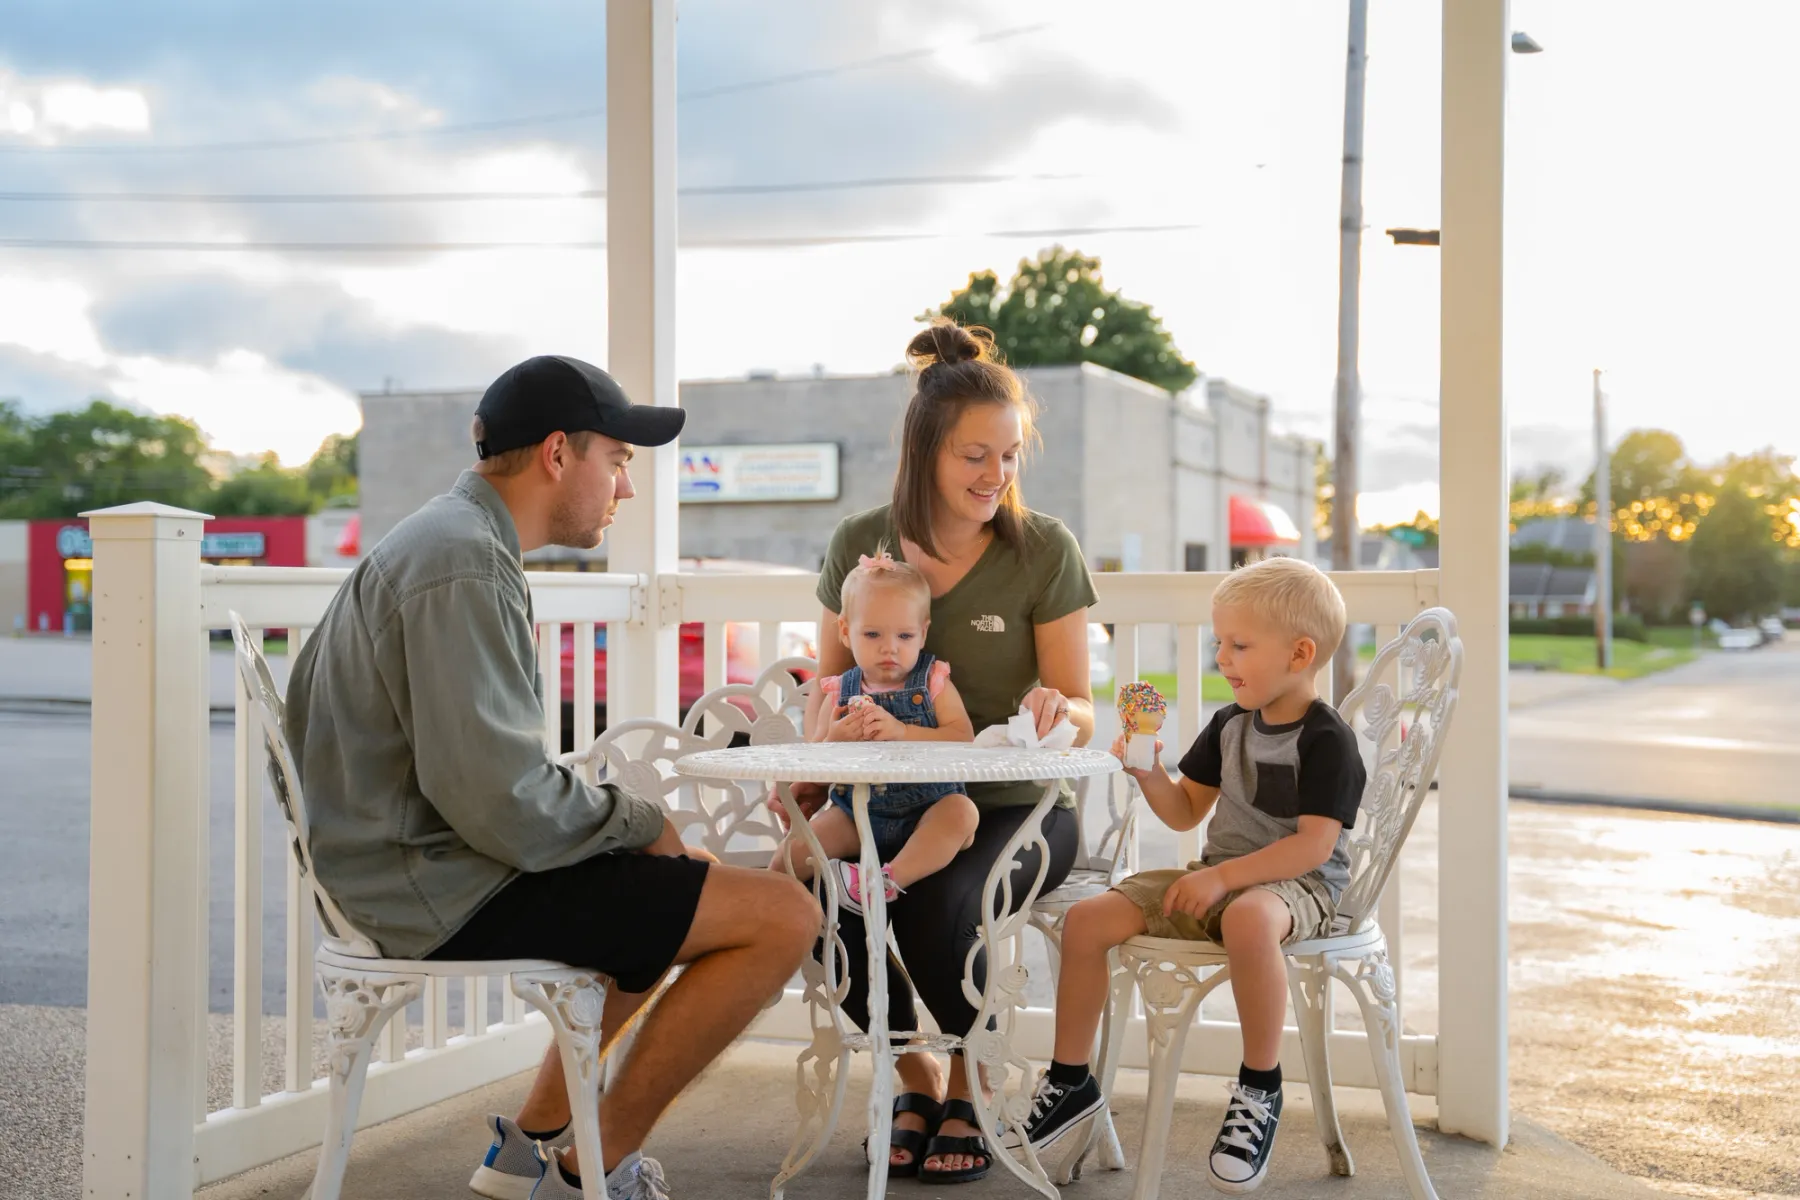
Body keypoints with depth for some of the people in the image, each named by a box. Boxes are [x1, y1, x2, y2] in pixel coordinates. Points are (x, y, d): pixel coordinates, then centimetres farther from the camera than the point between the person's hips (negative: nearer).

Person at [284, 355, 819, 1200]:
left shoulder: (450, 540, 15)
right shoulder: (464, 567, -19)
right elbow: (503, 800, -26)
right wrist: (636, 821, -9)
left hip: (414, 866, 11)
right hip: (447, 891, -11)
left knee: (689, 894, 30)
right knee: (782, 917, -13)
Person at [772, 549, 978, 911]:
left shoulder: (933, 683, 0)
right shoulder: (836, 694, 5)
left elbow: (964, 741, -15)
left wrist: (901, 732, -27)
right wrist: (834, 742, -21)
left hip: (927, 814, -1)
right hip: (857, 816, 2)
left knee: (962, 812, -31)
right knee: (796, 848, -17)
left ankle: (891, 878, -38)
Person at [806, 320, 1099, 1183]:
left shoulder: (1044, 550, -5)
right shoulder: (859, 546, 2)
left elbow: (1082, 713, -3)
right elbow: (829, 690, 11)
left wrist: (1058, 713, -27)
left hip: (1015, 807, -3)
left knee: (935, 902, -33)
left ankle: (971, 1088, 0)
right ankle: (913, 1075, 2)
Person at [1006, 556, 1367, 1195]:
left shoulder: (1326, 740, -13)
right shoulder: (1229, 725, 11)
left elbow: (1313, 844, -21)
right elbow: (1186, 811, 18)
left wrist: (1224, 877, -26)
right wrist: (1148, 772, -2)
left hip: (1296, 883, -8)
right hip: (1219, 876, 8)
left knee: (1248, 919, -44)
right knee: (1087, 919, -6)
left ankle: (1260, 1088, -25)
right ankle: (1070, 1081, 8)